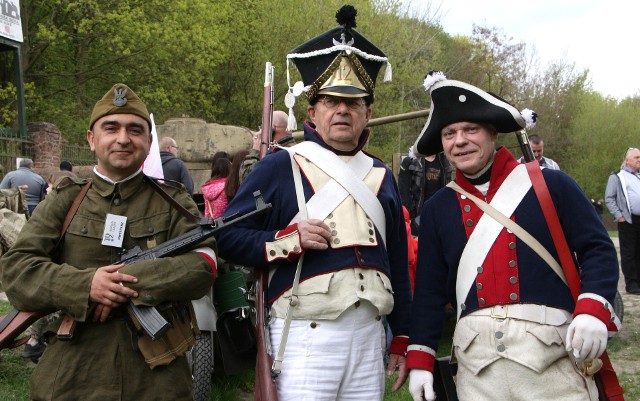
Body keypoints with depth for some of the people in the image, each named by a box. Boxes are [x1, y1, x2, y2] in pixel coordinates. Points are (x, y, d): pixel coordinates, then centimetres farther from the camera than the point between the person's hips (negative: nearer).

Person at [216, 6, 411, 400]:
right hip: (306, 335, -4)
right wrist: (289, 239, -18)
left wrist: (403, 339, 15)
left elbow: (398, 262, 17)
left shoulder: (382, 176, 14)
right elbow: (229, 238, -3)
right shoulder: (280, 167, -1)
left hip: (369, 335, 5)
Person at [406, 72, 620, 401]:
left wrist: (592, 310, -14)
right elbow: (429, 290, 12)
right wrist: (420, 359, 8)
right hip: (476, 359, 2)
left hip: (551, 351, -2)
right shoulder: (437, 209, 11)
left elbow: (598, 250, 2)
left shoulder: (550, 185, 3)